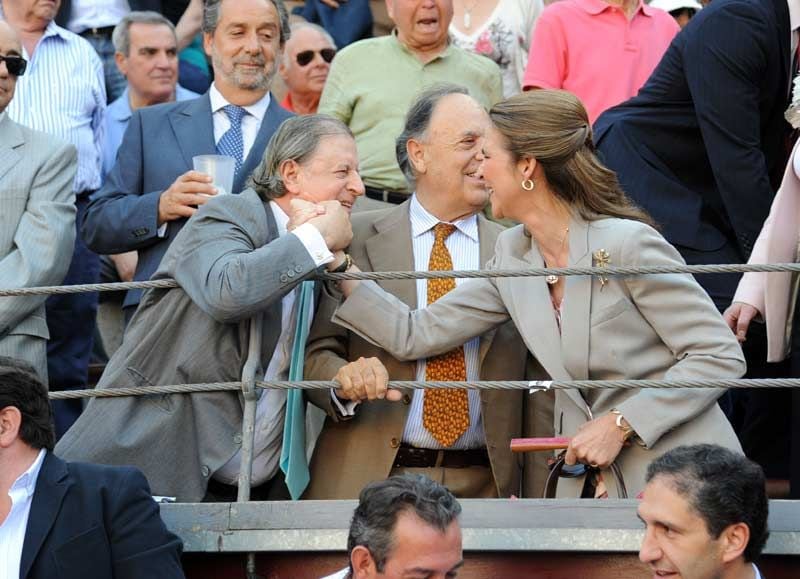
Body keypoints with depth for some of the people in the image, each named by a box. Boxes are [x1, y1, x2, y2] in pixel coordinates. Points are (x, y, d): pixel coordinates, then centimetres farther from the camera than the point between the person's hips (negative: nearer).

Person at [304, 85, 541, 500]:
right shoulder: (358, 238, 5)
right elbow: (317, 352, 4)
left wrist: (533, 498, -2)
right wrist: (345, 380, -20)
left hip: (485, 485, 1)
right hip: (370, 481, -1)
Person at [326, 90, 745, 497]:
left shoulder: (628, 245, -13)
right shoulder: (513, 255, 8)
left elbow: (722, 356, -13)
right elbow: (415, 336, 10)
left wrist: (620, 424, -17)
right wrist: (337, 266, 3)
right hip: (586, 474, 6)